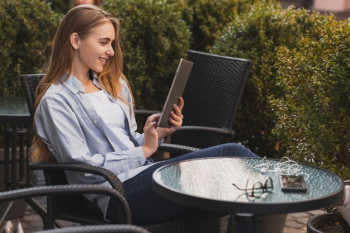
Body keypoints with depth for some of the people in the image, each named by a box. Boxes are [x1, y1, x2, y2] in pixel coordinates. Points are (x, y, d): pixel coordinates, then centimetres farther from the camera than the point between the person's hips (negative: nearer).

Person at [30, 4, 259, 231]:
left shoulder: (113, 84, 20)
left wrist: (156, 135, 1)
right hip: (118, 194, -7)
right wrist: (143, 151, -10)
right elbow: (83, 168, -12)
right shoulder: (56, 100, -4)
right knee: (232, 154, -20)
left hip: (145, 173, 8)